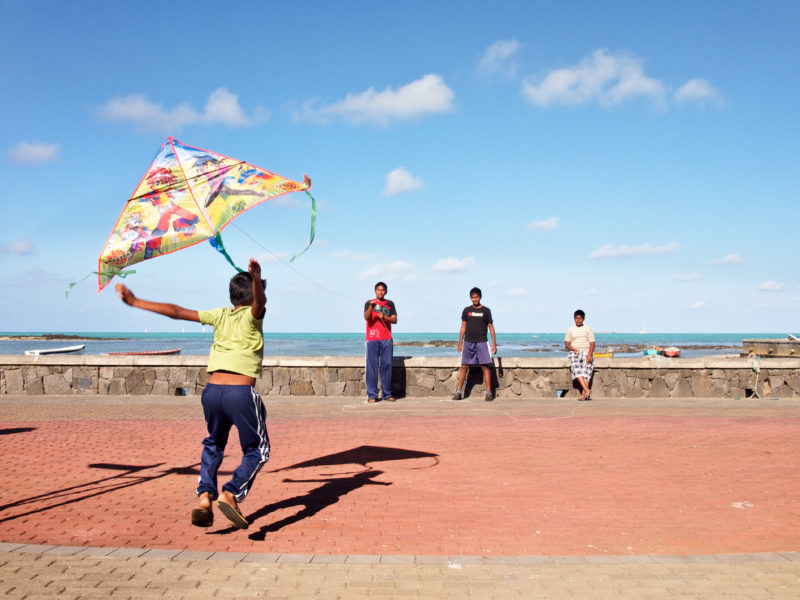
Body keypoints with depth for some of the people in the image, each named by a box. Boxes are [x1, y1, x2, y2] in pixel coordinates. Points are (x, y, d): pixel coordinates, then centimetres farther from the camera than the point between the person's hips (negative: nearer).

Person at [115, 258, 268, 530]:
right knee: (257, 451, 12)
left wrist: (135, 302, 25)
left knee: (213, 445, 28)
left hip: (212, 391, 5)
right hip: (241, 394, -5)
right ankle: (230, 494, -9)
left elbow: (176, 311, 17)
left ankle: (205, 495, 8)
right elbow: (260, 300, -21)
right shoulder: (251, 316, 4)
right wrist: (257, 279, -43)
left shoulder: (220, 315, 16)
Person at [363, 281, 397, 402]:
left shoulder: (390, 304, 14)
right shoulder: (368, 303, 8)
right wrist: (371, 306, -25)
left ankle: (387, 394, 8)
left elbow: (394, 320, 6)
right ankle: (372, 395, -2)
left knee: (387, 366, 2)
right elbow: (366, 317, -8)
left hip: (386, 339, 2)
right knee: (372, 366, -4)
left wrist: (384, 317, -11)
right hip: (372, 339, -2)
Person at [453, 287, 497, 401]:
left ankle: (489, 392, -3)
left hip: (481, 342, -1)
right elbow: (463, 327, 11)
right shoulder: (466, 310, 8)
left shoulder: (486, 310, 3)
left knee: (485, 366, -5)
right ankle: (459, 391, 5)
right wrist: (460, 343, 7)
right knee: (464, 366, 0)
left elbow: (491, 327, 5)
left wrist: (494, 343, 0)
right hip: (468, 342, 2)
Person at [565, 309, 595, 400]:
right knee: (577, 369, -26)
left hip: (586, 352, 0)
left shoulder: (588, 329, 10)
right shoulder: (570, 330, 14)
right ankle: (587, 390, -36)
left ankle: (584, 394, -27)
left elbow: (592, 344, 4)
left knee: (586, 370, -21)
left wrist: (589, 355, -11)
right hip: (575, 353, 1)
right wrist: (574, 350, -7)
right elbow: (567, 343, 12)